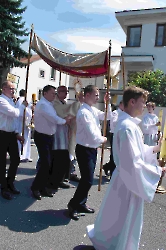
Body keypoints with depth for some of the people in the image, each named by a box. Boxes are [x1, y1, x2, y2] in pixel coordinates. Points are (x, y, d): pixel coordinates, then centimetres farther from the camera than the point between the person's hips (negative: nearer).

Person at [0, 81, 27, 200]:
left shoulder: (10, 101, 14)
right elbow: (16, 113, -26)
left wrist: (17, 133, 15)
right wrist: (23, 105, -7)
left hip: (11, 134, 8)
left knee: (16, 159, 12)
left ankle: (10, 183, 31)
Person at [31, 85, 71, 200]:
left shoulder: (49, 104, 12)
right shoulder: (42, 104, -18)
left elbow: (53, 118, 8)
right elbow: (55, 119, -24)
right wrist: (65, 121, -8)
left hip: (49, 136, 9)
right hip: (42, 137, -9)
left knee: (49, 163, 12)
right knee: (46, 163, -8)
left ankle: (44, 187, 24)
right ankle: (35, 187, 8)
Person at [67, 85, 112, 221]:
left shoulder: (93, 110, 7)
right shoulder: (84, 112, -21)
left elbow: (107, 117, 20)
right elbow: (93, 135, -25)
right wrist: (103, 139, -6)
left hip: (92, 148, 9)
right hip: (85, 150, -9)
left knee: (87, 178, 17)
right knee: (88, 180, -6)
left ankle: (81, 203, 33)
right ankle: (73, 205, 13)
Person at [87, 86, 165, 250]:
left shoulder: (128, 123, 5)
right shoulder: (128, 127, -27)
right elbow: (132, 163, -28)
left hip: (128, 179, 10)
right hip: (128, 181, -10)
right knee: (122, 221, 11)